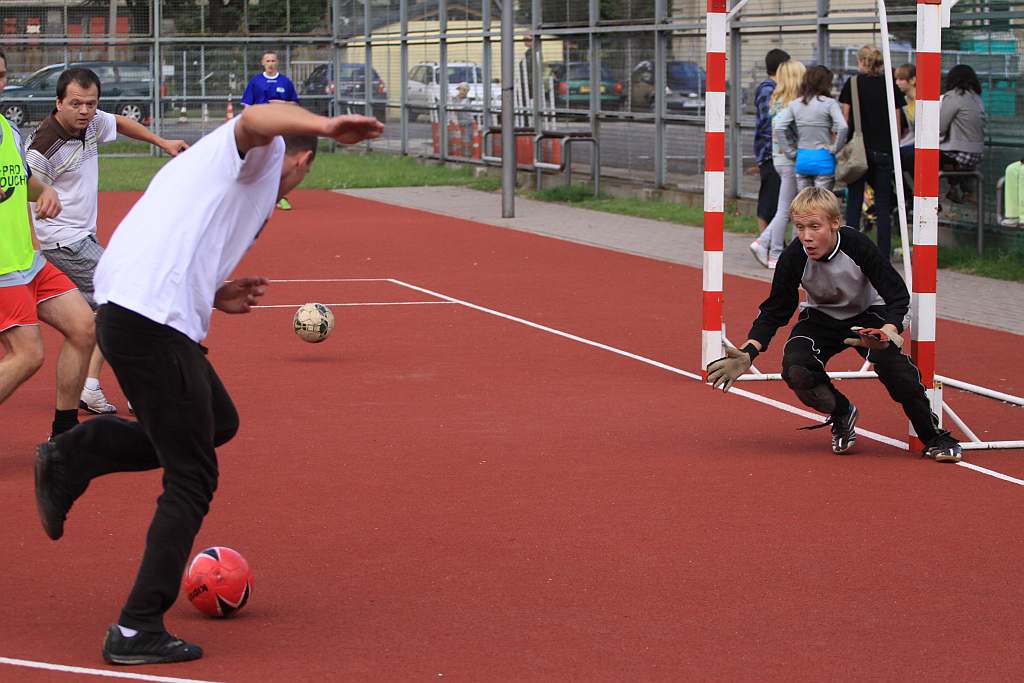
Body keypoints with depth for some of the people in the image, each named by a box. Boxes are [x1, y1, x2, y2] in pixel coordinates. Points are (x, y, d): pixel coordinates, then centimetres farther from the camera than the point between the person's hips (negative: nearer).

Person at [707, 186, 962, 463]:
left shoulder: (857, 245, -30)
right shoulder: (794, 258, -24)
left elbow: (898, 293, -25)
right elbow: (775, 311, -12)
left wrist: (889, 331, -45)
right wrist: (748, 354, -27)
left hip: (867, 315, -2)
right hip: (820, 319, 2)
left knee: (892, 363, -32)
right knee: (795, 370, -26)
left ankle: (934, 437, -13)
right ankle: (841, 414, 7)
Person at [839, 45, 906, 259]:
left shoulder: (853, 84, -2)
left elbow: (845, 122, -2)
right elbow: (897, 125, 5)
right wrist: (894, 148, 13)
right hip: (884, 151, 1)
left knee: (854, 203, 4)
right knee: (883, 205, 5)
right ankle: (883, 256, 3)